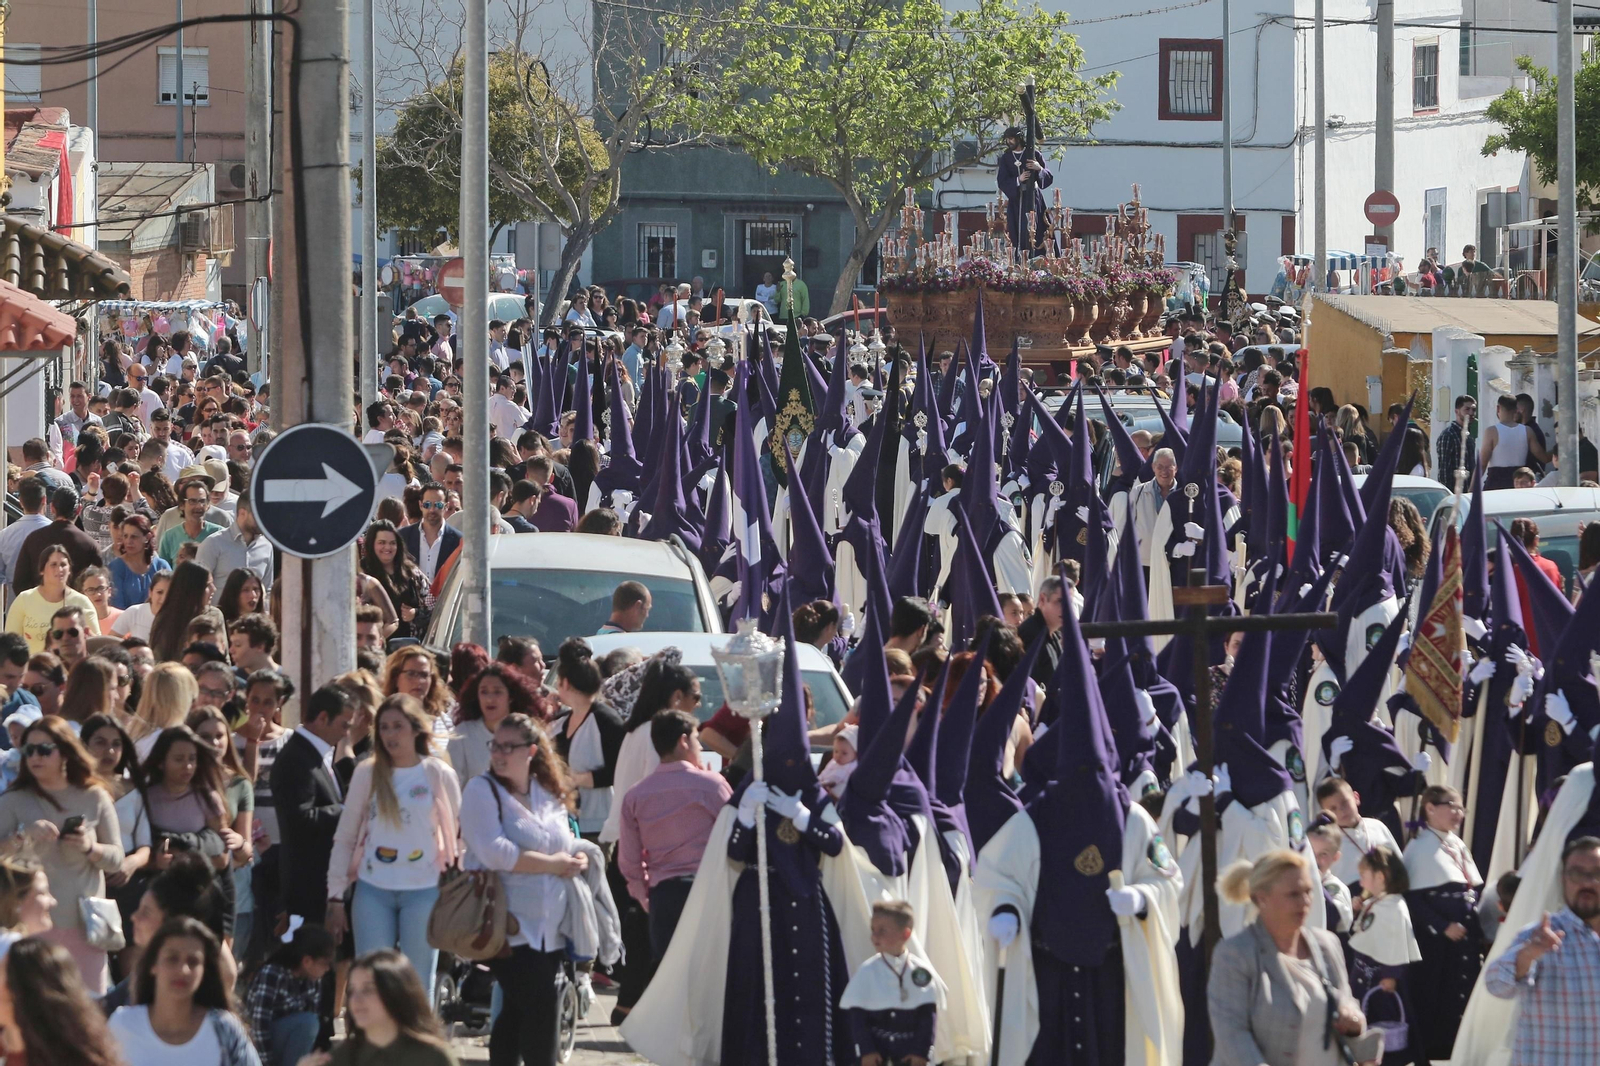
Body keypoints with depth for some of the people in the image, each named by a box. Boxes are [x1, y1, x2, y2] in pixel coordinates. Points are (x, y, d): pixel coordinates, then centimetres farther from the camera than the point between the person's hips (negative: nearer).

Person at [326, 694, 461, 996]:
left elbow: (456, 833, 6)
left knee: (418, 985, 5)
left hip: (424, 891, -1)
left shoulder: (439, 775, 0)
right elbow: (344, 838, 6)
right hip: (373, 890, 1)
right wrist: (336, 895, 3)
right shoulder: (367, 773, 2)